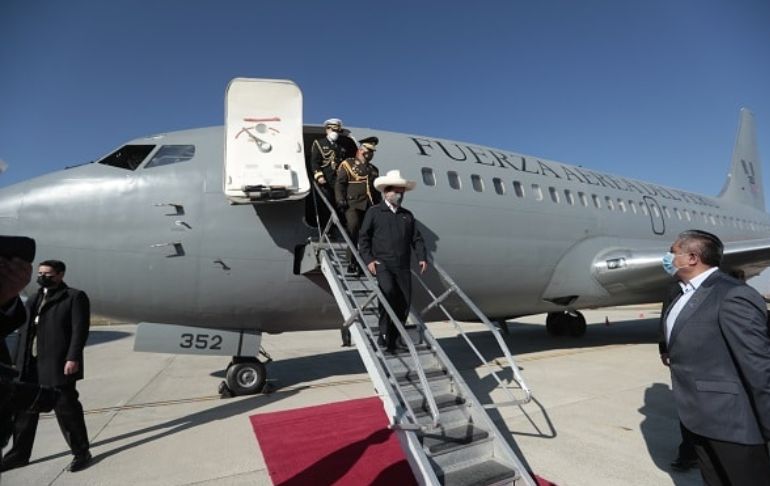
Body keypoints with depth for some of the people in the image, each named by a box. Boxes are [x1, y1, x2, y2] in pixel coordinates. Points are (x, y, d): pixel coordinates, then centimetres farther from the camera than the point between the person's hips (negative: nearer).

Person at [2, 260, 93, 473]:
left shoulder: (75, 297, -4)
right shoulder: (32, 301, 18)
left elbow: (80, 330, -12)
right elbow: (25, 333, 17)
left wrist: (73, 358, -20)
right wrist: (19, 362, 11)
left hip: (57, 366, -6)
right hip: (30, 367, 7)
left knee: (67, 411, 1)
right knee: (25, 411, 15)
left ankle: (81, 453, 14)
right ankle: (19, 454, 32)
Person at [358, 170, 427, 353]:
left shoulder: (407, 215, 21)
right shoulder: (374, 212, 7)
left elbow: (416, 239, 19)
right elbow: (364, 237, 3)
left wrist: (422, 257, 4)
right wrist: (368, 259, -8)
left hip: (402, 266, 5)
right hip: (381, 263, -4)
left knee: (404, 302, 0)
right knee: (388, 290, -28)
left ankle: (392, 339, 15)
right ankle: (384, 332, -13)